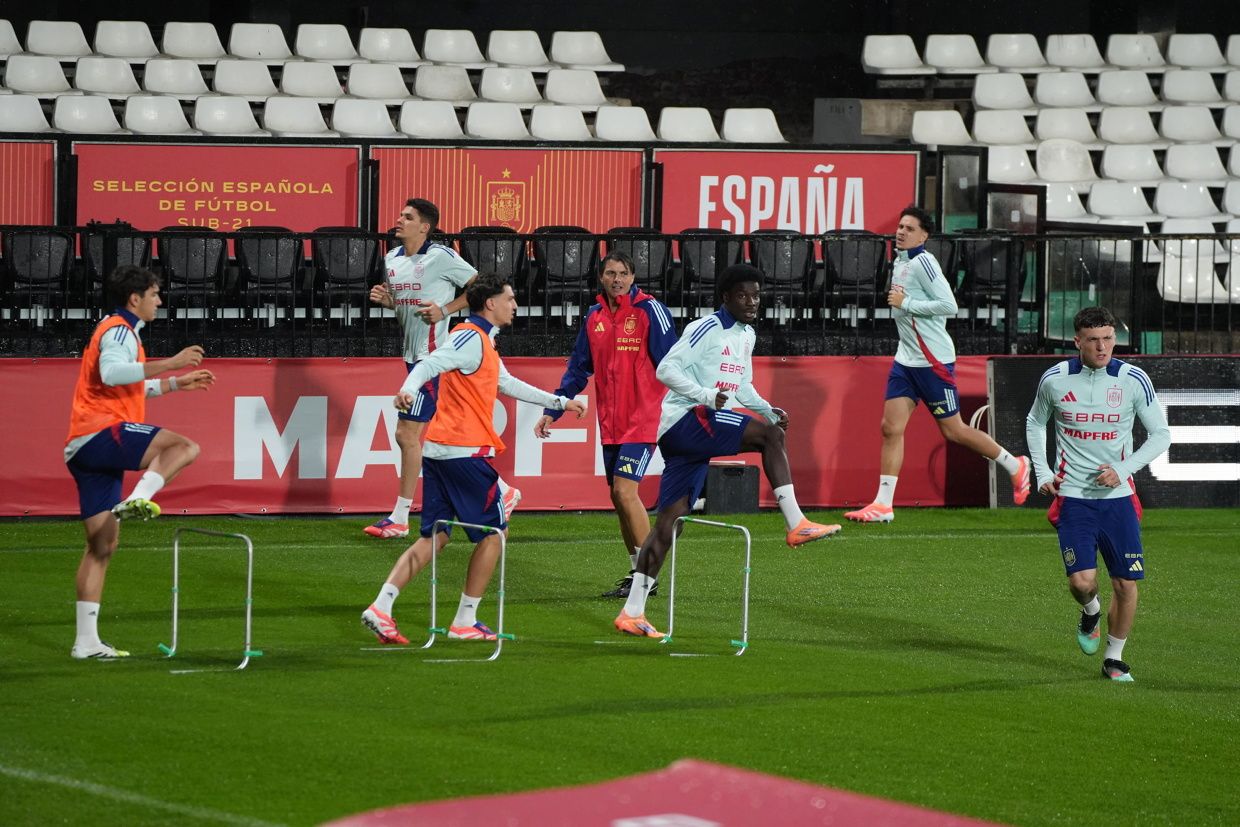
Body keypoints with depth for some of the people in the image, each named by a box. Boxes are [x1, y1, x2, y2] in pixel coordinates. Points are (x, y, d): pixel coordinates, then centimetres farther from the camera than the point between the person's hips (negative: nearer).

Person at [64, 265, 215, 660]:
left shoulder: (118, 330, 27)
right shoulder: (119, 330, -5)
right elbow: (111, 373, -26)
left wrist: (176, 383, 42)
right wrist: (168, 363, -27)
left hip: (83, 449, 10)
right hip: (101, 432, -10)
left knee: (103, 545, 8)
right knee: (184, 446, -21)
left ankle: (86, 641, 7)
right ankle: (138, 500, -36)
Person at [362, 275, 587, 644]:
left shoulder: (482, 342, 22)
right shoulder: (471, 338, -10)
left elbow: (508, 384, 36)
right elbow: (430, 363, -25)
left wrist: (559, 402, 42)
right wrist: (408, 389, -45)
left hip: (438, 450, 10)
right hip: (465, 451, -10)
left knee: (434, 537, 7)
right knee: (494, 531, 2)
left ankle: (381, 608, -5)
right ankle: (465, 622, 5)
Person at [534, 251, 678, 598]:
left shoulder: (650, 310, -8)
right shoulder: (594, 317, 10)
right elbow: (578, 370, 17)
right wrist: (551, 411, 13)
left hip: (642, 420, -6)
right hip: (610, 424, 7)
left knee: (625, 491, -14)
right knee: (619, 497, 8)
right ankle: (637, 572, 18)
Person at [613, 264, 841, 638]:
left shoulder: (747, 335, 20)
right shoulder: (706, 329, -8)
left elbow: (741, 386, 31)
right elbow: (666, 369, -13)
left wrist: (768, 409, 13)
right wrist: (706, 395, -23)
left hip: (696, 438, 9)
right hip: (685, 421, -9)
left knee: (668, 523, 5)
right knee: (769, 435, -21)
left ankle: (632, 613, 4)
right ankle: (796, 525, -23)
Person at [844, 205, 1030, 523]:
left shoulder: (923, 262, -16)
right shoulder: (900, 261, 12)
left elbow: (949, 305, -22)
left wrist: (905, 303, -18)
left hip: (933, 360, -8)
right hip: (906, 360, 8)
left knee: (953, 430, 1)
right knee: (891, 428, -1)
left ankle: (1015, 466, 21)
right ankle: (883, 505, -2)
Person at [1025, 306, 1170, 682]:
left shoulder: (1134, 380, -5)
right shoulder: (1055, 379, -2)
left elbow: (1161, 434, 2)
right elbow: (1035, 422, 17)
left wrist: (1123, 469, -11)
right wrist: (1042, 472, 6)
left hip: (1117, 496, 1)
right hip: (1072, 496, -1)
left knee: (1126, 583, -2)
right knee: (1081, 581, -13)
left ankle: (1114, 658, 18)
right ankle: (1091, 611, 23)